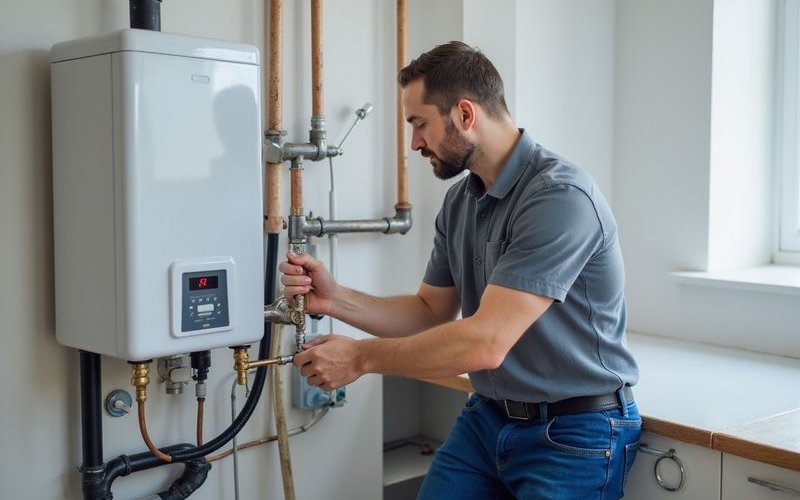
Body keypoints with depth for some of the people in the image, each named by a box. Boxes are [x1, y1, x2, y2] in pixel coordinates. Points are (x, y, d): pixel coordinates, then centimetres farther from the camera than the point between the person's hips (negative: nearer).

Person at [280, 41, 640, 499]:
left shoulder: (560, 196, -24)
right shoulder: (460, 201, 4)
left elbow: (485, 343, -29)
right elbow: (432, 314, 9)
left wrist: (362, 357, -19)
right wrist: (336, 299, -6)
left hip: (573, 434, -6)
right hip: (487, 418, 7)